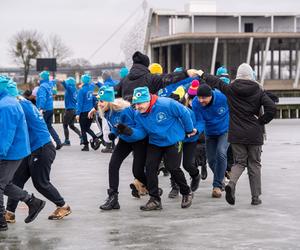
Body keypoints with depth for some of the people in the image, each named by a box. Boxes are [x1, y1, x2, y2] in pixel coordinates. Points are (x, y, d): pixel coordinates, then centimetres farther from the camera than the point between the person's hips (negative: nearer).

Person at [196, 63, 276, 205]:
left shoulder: (230, 89, -1)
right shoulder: (258, 91, -4)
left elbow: (216, 83, 15)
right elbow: (272, 108, -14)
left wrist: (203, 75, 32)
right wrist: (261, 121, 0)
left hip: (236, 134, 1)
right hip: (254, 134, -1)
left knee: (239, 162, 12)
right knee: (254, 164, 10)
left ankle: (231, 183, -17)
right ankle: (255, 197, 11)